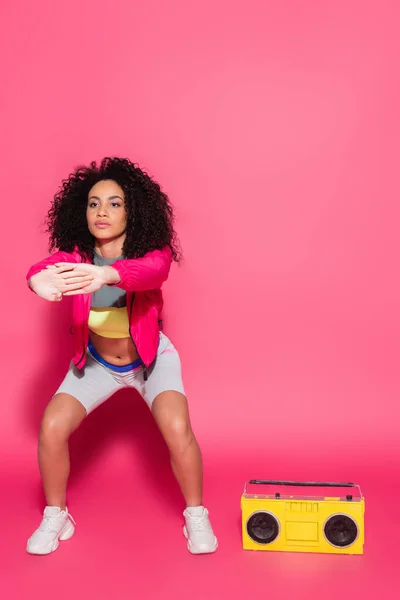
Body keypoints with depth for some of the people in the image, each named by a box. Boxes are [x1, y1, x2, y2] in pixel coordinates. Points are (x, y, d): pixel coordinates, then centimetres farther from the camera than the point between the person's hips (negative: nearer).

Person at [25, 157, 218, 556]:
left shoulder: (152, 251, -25)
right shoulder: (76, 255, -19)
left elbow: (151, 270, -49)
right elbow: (42, 269, -40)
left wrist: (107, 275, -70)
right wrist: (40, 279, -65)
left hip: (151, 358, -2)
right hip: (96, 359, 3)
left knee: (177, 429, -22)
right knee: (51, 427, -12)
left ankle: (196, 517, 5)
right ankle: (55, 518, 14)